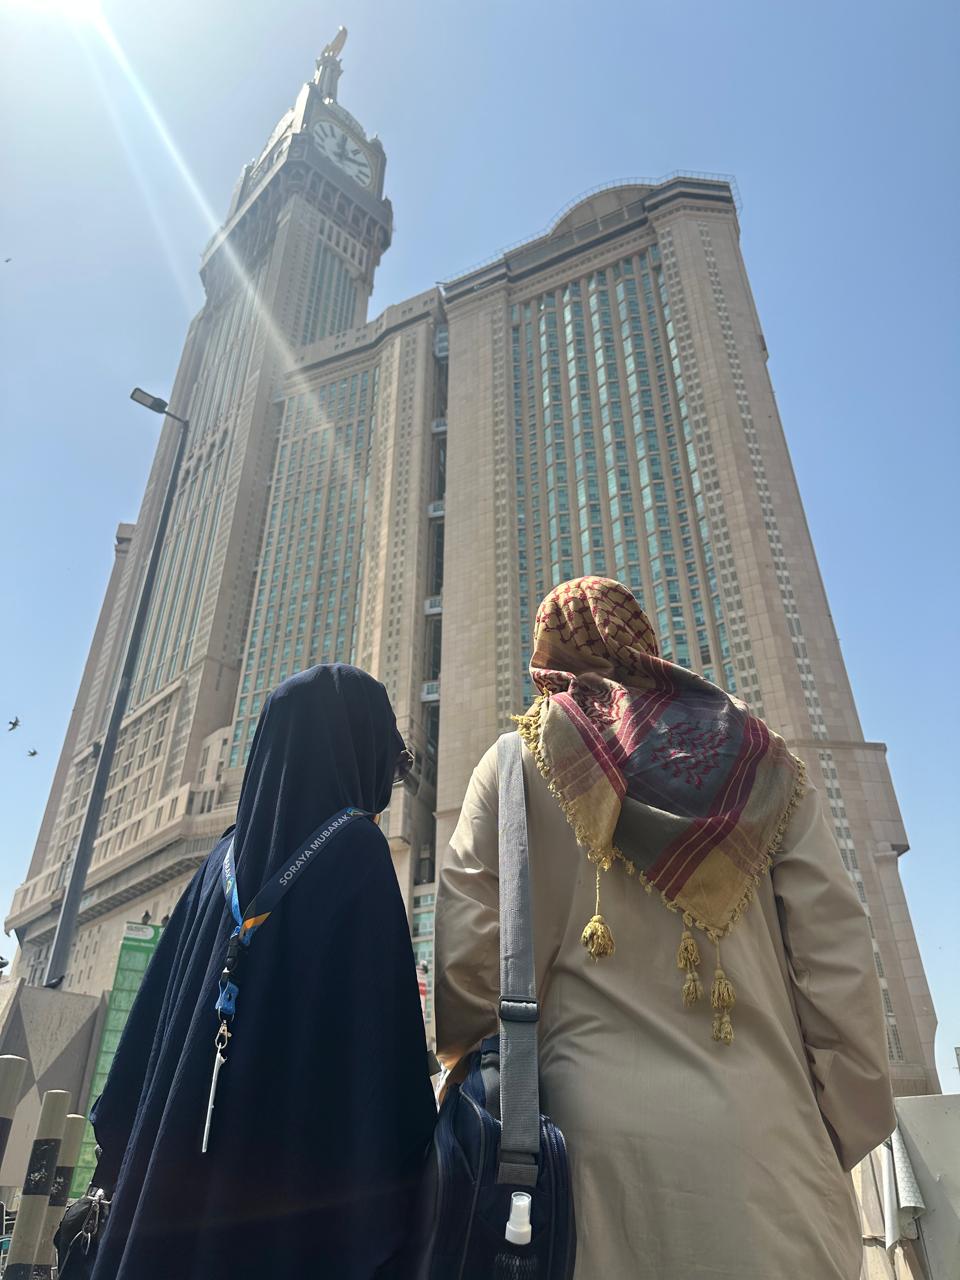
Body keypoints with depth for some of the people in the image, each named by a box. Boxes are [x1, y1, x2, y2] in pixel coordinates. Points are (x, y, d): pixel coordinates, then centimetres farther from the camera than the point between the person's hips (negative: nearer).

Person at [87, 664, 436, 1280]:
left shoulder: (231, 852, 10)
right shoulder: (356, 848, -10)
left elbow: (162, 1010, 12)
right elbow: (378, 1018, -16)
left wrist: (133, 1147, 18)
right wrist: (400, 1168, -12)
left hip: (191, 1151, 7)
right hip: (302, 1153, -7)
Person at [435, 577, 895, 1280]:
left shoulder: (519, 760, 5)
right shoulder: (762, 762, 11)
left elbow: (465, 950, -3)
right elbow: (840, 962, 4)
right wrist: (837, 1139, 10)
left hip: (596, 1129, -1)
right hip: (765, 1141, 2)